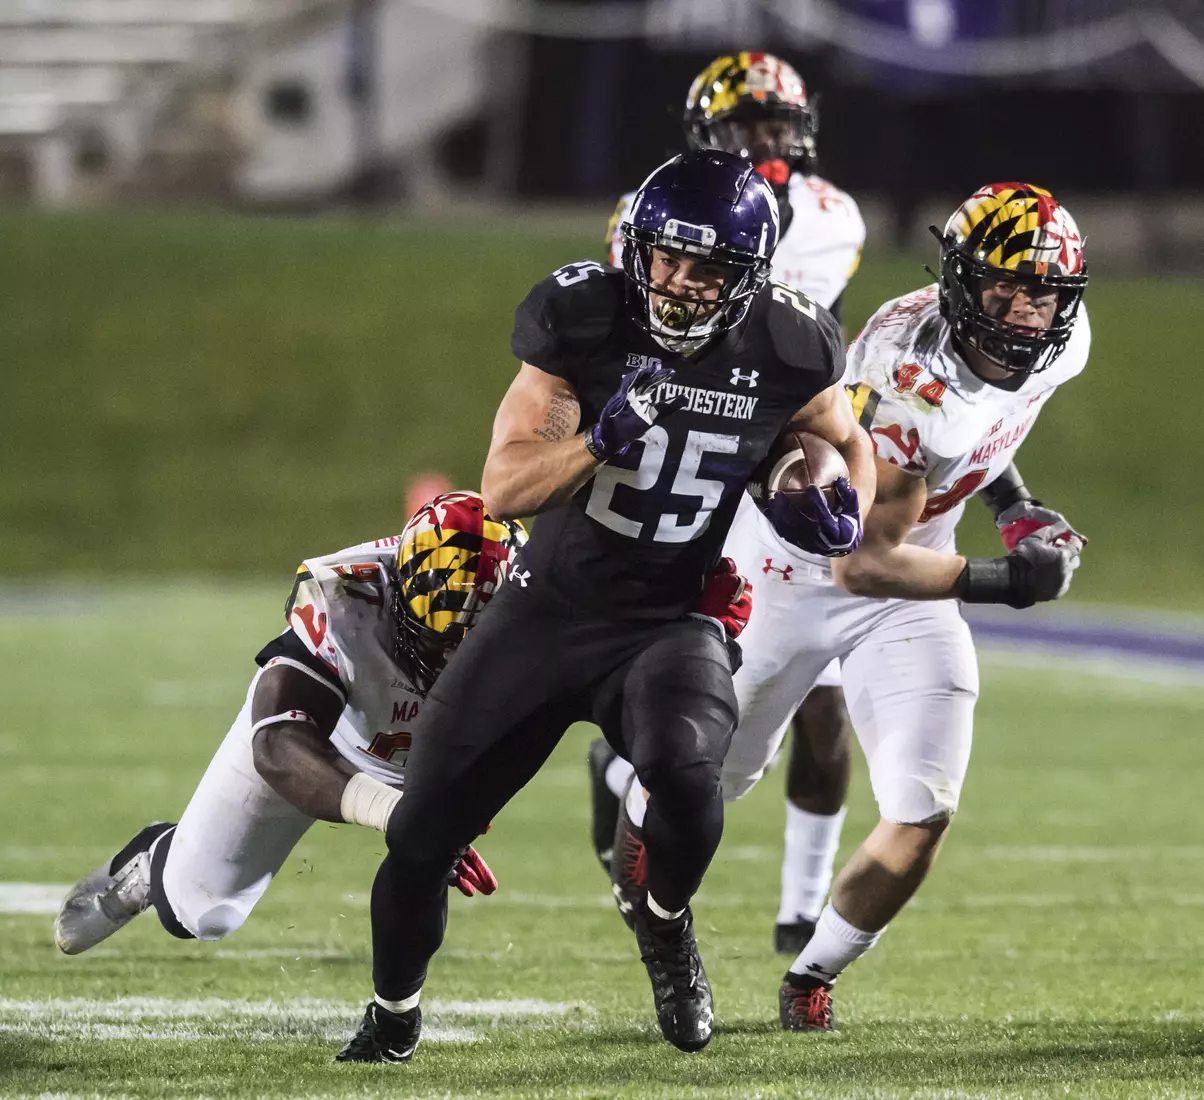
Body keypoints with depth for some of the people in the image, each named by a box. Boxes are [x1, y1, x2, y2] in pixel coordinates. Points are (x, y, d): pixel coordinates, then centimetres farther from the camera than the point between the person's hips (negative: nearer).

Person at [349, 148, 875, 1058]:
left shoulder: (783, 351, -11)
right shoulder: (586, 322, -14)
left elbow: (848, 442, 12)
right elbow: (502, 488, -16)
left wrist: (845, 519, -10)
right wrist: (600, 441, -34)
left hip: (670, 623, -1)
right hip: (548, 609, 1)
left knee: (685, 771, -34)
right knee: (422, 835, 3)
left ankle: (667, 923, -1)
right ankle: (393, 1011, 32)